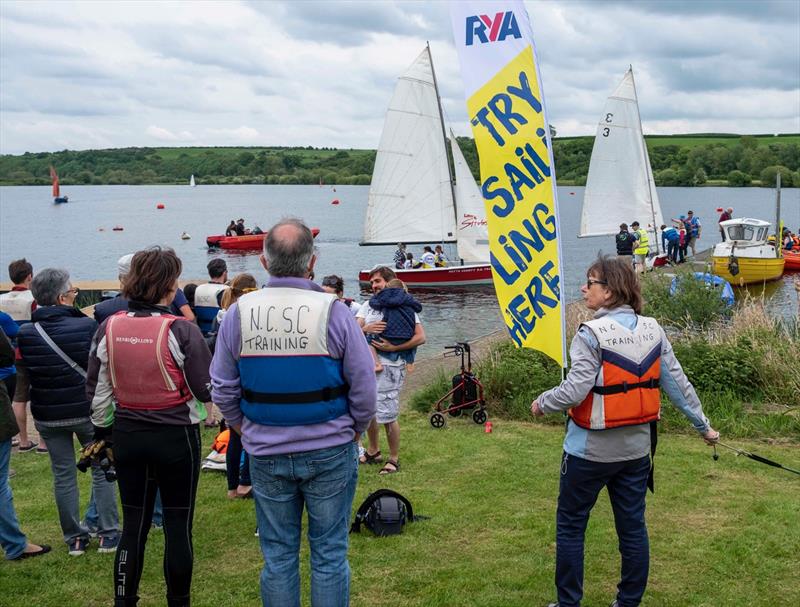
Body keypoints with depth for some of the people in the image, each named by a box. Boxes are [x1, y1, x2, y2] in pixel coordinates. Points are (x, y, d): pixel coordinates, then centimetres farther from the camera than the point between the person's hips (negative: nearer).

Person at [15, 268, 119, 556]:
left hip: (47, 416, 2)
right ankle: (109, 534, 13)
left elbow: (23, 375, 2)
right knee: (102, 470, 11)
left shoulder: (25, 333, -7)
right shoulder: (87, 326, -16)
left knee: (63, 476, 12)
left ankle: (74, 538, 19)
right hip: (88, 411, -2)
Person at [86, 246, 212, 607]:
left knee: (133, 524, 14)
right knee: (178, 526, 9)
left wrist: (103, 431, 17)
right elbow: (206, 390, -11)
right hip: (176, 436, -4)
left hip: (127, 435, 4)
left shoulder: (108, 328, -3)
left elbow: (97, 390, 5)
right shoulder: (181, 331, -16)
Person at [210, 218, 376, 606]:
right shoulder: (333, 312, -13)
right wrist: (354, 431, 10)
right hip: (329, 453, -2)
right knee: (329, 554, 9)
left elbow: (223, 389, 2)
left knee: (278, 556, 14)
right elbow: (364, 387, -7)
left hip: (266, 455, 2)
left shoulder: (238, 313, -6)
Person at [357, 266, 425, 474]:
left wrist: (394, 347, -19)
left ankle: (394, 459, 11)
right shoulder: (368, 305, 14)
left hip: (389, 366, -6)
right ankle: (373, 451, 33)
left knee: (388, 415, -4)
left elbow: (420, 337, -10)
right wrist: (366, 328, -20)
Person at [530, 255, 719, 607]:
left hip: (591, 450, -6)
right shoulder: (652, 330, 1)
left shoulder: (592, 334, -18)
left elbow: (574, 391, -22)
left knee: (570, 526, 9)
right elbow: (678, 383, 4)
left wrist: (541, 403, -4)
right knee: (633, 527, 14)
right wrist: (702, 425, 14)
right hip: (636, 447, 6)